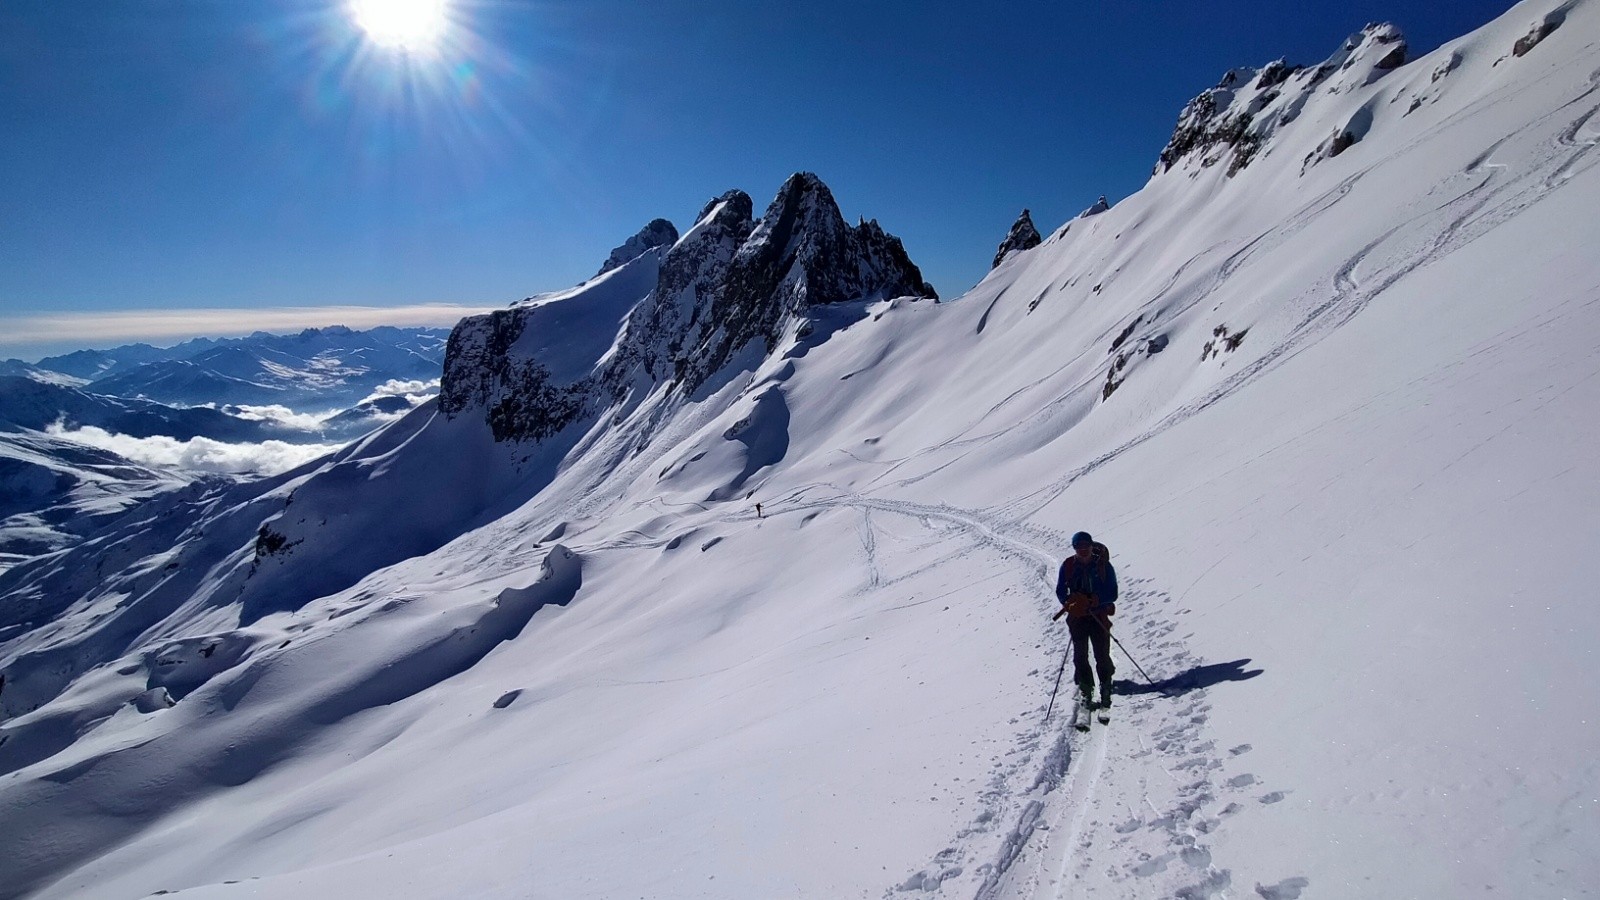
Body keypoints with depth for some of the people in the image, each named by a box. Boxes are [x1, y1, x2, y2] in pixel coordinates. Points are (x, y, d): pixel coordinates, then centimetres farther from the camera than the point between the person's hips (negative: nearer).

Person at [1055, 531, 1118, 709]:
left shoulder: (1103, 565, -4)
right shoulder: (1068, 565, 0)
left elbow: (1112, 593, -5)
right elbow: (1060, 591, 5)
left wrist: (1094, 601, -21)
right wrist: (1071, 602, -16)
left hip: (1099, 616, -1)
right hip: (1077, 617, 2)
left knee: (1102, 655, 0)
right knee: (1080, 656, 3)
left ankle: (1106, 691, 15)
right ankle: (1086, 692, 13)